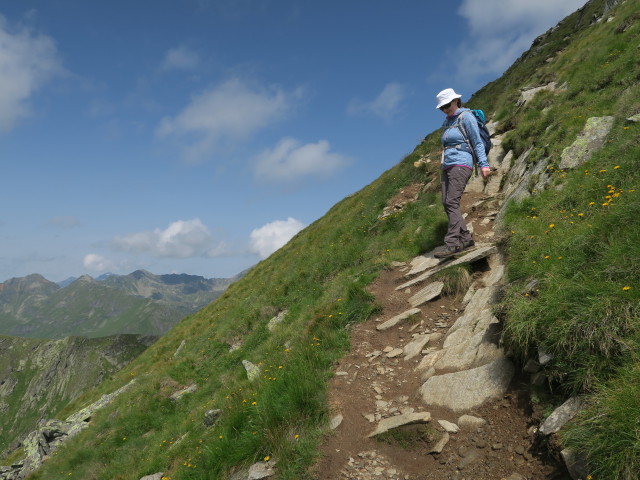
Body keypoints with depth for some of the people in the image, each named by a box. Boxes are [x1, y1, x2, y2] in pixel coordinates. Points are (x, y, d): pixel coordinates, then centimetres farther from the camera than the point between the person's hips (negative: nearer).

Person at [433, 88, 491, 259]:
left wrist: (483, 164, -13)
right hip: (447, 167, 8)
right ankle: (466, 238, 3)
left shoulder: (466, 117, -1)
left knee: (452, 202, -18)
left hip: (460, 164, -8)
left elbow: (477, 142, -5)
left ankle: (452, 243, -22)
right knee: (446, 203, -1)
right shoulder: (447, 122, 21)